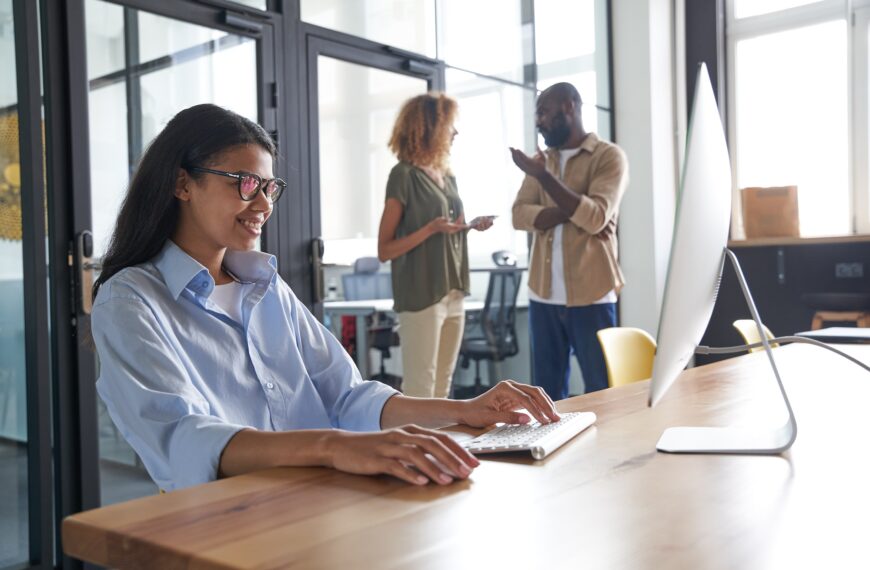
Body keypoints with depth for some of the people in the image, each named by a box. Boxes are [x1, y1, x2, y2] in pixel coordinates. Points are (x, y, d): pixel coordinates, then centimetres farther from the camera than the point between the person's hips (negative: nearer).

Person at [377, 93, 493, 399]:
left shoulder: (447, 176, 13)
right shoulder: (404, 175, -9)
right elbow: (384, 250, -11)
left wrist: (470, 226, 5)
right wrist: (431, 229, -22)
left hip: (453, 295, 8)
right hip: (421, 296, -7)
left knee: (442, 388, 12)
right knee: (419, 390, -4)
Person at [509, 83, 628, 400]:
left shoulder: (609, 156, -2)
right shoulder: (541, 159, 14)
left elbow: (595, 217, -16)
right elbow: (520, 214, 1)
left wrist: (543, 175, -17)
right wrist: (570, 212, -14)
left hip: (591, 296, -5)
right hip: (543, 295, 5)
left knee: (602, 393, 2)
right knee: (547, 394, 10)